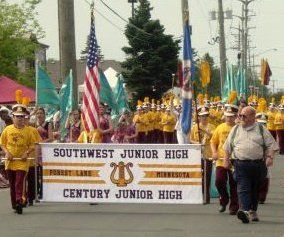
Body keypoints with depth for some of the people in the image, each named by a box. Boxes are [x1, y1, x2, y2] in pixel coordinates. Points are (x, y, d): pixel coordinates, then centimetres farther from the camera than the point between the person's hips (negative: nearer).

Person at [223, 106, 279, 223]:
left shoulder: (261, 130, 7)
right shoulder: (236, 129, 13)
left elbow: (271, 145, 5)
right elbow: (228, 146, 18)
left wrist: (270, 157, -9)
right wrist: (226, 160, 10)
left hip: (258, 164, 0)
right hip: (241, 164, 0)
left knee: (255, 189, 9)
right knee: (243, 188, -15)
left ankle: (253, 211, 22)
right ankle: (245, 210, -27)